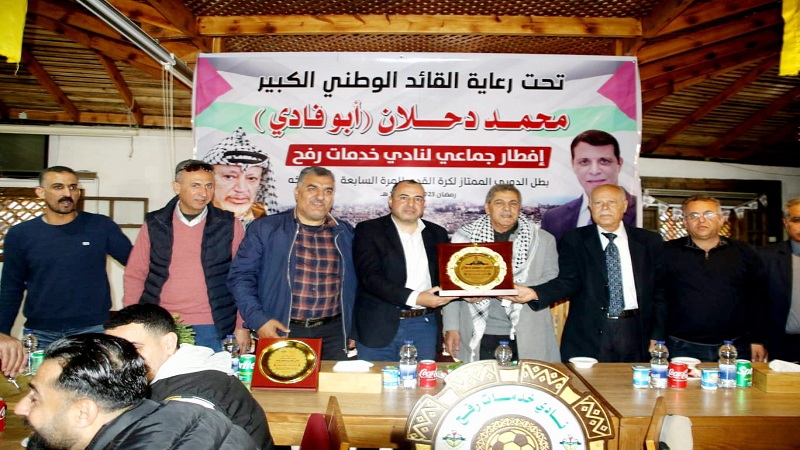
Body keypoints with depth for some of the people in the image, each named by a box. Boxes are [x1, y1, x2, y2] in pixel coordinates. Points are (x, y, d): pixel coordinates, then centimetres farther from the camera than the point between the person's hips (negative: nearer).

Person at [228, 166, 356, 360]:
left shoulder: (345, 233, 8)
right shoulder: (265, 228, 0)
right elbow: (241, 275, -2)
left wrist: (352, 329, 10)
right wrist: (258, 320, -11)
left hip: (332, 334, 2)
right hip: (279, 332, -2)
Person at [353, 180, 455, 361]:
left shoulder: (437, 234, 11)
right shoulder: (368, 230, -2)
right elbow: (370, 276, -13)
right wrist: (415, 298, -23)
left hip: (424, 326, 3)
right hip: (378, 326, -3)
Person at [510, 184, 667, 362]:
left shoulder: (650, 242, 8)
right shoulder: (573, 241, 2)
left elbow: (659, 291, 8)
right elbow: (569, 281, -9)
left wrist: (657, 335, 3)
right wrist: (535, 293, -27)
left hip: (635, 333, 2)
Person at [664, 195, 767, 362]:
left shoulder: (744, 253, 7)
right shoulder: (668, 252, 0)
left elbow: (758, 300, 9)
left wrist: (757, 341, 6)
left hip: (736, 348, 2)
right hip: (682, 349, -2)